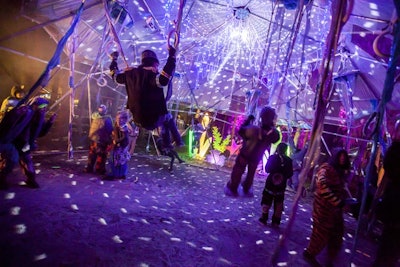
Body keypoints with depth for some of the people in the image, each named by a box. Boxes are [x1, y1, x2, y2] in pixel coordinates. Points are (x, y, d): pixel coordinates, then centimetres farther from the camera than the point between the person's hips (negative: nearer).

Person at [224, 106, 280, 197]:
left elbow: (241, 131, -19)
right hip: (256, 157, 3)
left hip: (245, 154, -3)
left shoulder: (253, 129, -38)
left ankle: (232, 189, 35)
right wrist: (272, 126, -4)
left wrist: (248, 120, -9)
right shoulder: (274, 133, -28)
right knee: (251, 173, 28)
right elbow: (275, 140, -3)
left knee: (237, 172, 19)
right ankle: (246, 190, 47)